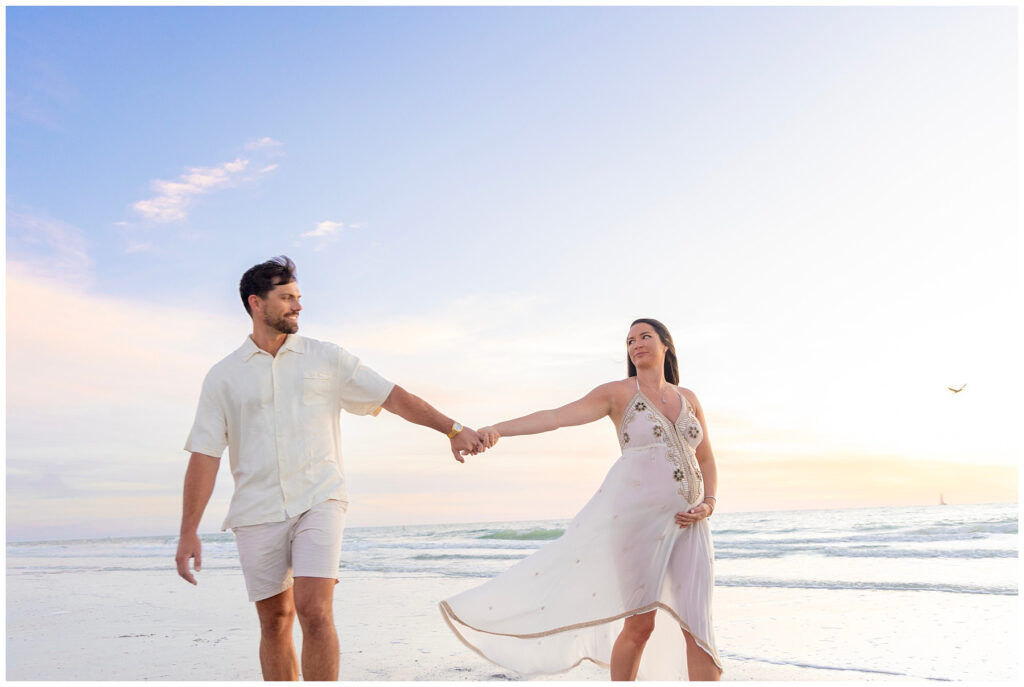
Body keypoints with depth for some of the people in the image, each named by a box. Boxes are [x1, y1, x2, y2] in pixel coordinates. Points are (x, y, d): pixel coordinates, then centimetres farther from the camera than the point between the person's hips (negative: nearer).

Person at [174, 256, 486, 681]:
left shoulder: (325, 359, 5)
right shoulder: (223, 376, 5)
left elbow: (393, 396, 4)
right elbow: (204, 456, 2)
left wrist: (453, 429, -3)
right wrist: (188, 533, -3)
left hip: (318, 502, -1)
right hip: (257, 513, 1)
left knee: (315, 613, -15)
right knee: (275, 622, 9)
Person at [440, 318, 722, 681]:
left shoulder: (688, 399, 15)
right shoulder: (617, 392, 2)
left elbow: (707, 461, 19)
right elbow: (555, 416, -11)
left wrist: (708, 504, -1)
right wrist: (498, 428, -26)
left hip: (686, 523, 4)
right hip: (636, 511, -4)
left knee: (697, 626, -1)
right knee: (640, 623, -3)